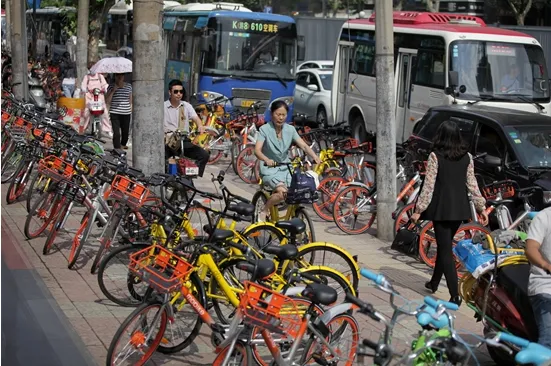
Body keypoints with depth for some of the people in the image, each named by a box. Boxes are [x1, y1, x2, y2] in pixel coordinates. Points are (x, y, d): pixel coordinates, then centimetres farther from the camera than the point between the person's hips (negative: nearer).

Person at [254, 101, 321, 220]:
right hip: (270, 170, -4)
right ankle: (264, 212, -5)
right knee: (282, 192, -30)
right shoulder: (265, 129, -9)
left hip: (286, 169, 4)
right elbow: (257, 150, -21)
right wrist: (267, 160, -43)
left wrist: (315, 157, -27)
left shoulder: (290, 129, 2)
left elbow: (304, 145, -7)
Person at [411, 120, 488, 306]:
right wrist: (481, 207, 11)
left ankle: (455, 295, -11)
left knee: (445, 249, -4)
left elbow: (428, 186, -11)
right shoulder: (466, 157, 3)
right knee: (444, 245, 21)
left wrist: (419, 210, -7)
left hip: (442, 207, -5)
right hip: (460, 208, 5)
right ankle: (434, 282, 36)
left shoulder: (435, 156, -10)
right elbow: (472, 184, 4)